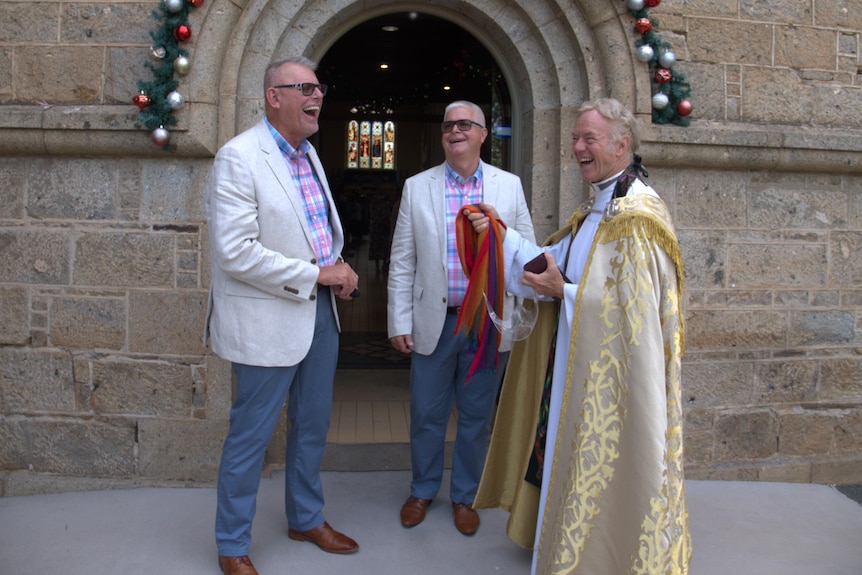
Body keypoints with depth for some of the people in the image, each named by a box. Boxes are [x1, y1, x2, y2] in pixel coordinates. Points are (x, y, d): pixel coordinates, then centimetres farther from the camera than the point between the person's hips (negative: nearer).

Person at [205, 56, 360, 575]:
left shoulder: (308, 153, 11)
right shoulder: (238, 157, -15)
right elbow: (235, 252, -22)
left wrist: (339, 269, 1)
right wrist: (315, 274, -18)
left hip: (320, 310, 8)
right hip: (269, 320, -8)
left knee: (313, 426, 19)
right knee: (251, 436, 6)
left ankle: (306, 518, 40)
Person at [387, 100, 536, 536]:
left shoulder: (510, 186, 2)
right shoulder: (416, 188, 2)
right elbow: (401, 262, 2)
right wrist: (399, 323, -2)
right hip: (434, 321, 0)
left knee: (476, 418, 12)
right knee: (426, 415, 11)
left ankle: (464, 496, 32)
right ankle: (422, 490, 34)